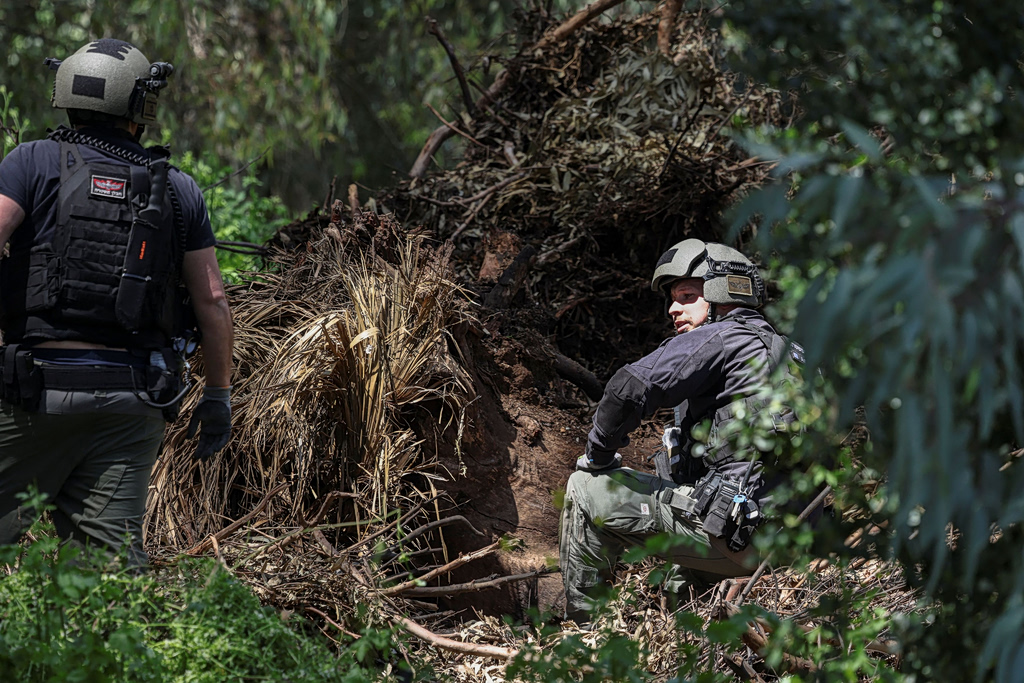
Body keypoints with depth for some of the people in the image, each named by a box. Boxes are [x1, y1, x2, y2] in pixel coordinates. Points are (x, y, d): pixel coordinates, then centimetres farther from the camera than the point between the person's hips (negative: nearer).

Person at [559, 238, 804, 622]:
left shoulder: (723, 338, -6)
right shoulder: (780, 349, 23)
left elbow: (629, 389, -18)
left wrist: (598, 456, -1)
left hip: (735, 528, -9)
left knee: (587, 490, 2)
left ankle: (580, 626, 10)